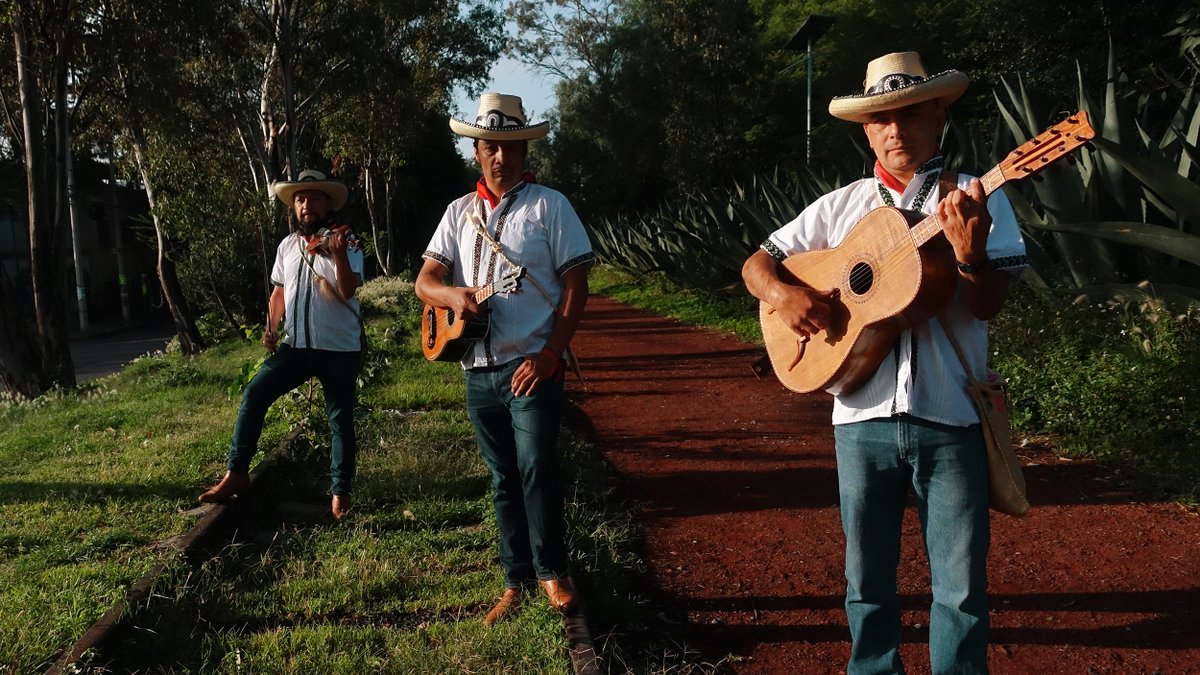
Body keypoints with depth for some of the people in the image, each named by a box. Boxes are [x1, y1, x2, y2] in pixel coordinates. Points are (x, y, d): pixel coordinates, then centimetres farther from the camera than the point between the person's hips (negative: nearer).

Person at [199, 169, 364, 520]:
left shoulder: (346, 242, -6)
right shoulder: (287, 245, 10)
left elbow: (348, 291, -18)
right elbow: (280, 291, 20)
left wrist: (340, 256, -33)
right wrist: (271, 327, 6)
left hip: (340, 348, -4)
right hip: (296, 345, 5)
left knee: (340, 418, 3)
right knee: (254, 395, -5)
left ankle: (340, 492, 13)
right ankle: (237, 473, 5)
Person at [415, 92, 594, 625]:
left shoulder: (549, 205, -1)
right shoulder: (460, 212, 11)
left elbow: (575, 286, -6)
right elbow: (424, 282, 6)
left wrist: (548, 355, -15)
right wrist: (452, 294, -18)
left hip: (533, 365, -4)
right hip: (479, 370, 5)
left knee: (536, 469, -11)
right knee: (503, 479, 11)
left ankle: (552, 571, 8)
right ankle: (517, 579, 22)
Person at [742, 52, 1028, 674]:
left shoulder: (978, 200, 3)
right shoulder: (840, 207, 9)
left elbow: (988, 304, -8)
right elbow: (756, 264, 9)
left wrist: (970, 253, -27)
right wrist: (783, 293, -11)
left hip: (951, 419, -1)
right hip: (863, 417, 2)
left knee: (961, 584, 6)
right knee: (867, 575, 14)